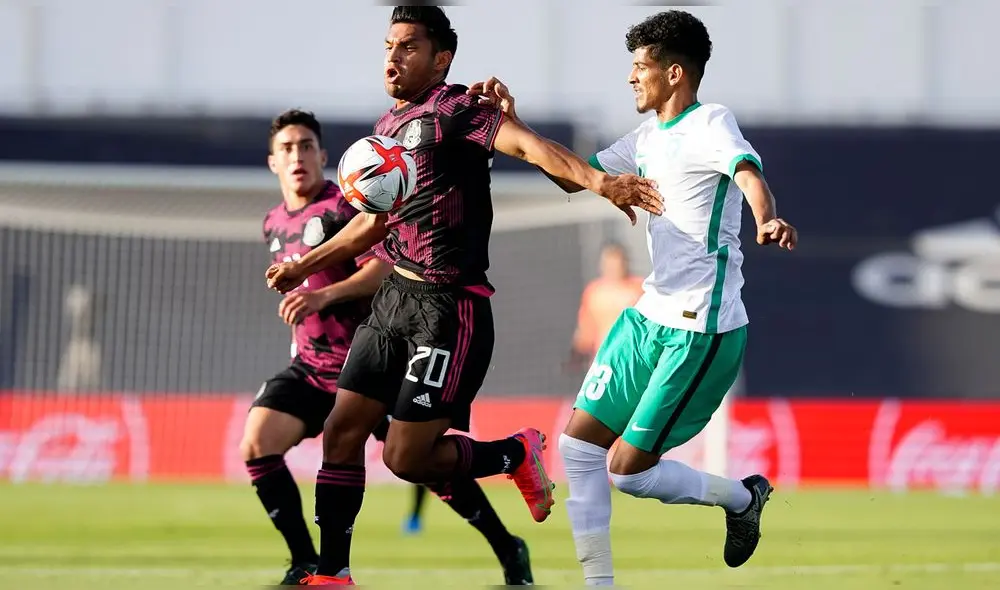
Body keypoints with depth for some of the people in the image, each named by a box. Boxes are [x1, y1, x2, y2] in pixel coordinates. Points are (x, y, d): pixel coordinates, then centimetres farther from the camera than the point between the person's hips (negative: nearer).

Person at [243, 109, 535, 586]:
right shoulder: (274, 224, 12)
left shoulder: (345, 206, -11)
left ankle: (508, 550, 12)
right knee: (257, 445, -14)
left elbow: (384, 268, -24)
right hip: (310, 367, 6)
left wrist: (324, 297, -34)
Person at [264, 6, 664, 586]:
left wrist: (598, 181, -44)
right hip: (395, 298, 8)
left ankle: (517, 454, 16)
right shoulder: (386, 129, 15)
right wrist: (304, 267, 34)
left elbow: (525, 143, -28)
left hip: (449, 306, -8)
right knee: (342, 434, 3)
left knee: (407, 457, -9)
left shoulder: (455, 110, -11)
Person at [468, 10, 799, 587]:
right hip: (651, 315, 9)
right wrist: (511, 122, 14)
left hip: (701, 329, -9)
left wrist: (767, 218, -57)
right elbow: (574, 176, 24)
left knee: (628, 469, -6)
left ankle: (743, 498, 19)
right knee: (579, 442, 6)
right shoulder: (649, 135, 13)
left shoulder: (711, 124, -14)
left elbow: (748, 172, -35)